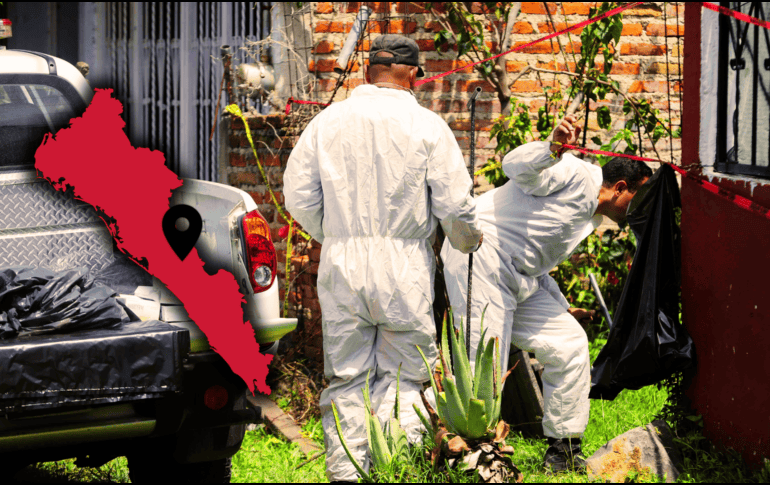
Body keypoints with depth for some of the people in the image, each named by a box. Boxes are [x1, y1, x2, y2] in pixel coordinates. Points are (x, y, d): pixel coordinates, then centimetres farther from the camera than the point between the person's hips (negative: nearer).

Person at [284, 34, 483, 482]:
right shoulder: (427, 126, -3)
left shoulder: (328, 121, 4)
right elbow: (455, 205, -3)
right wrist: (469, 242, 17)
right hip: (405, 265, -2)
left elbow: (299, 198, 5)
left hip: (341, 262, 2)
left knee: (345, 379, 9)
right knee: (404, 376, 6)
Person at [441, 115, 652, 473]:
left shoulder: (588, 218, 22)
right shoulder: (577, 177, -7)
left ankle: (563, 453, 14)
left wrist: (561, 308, 23)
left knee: (569, 344, 7)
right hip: (480, 258, -10)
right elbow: (516, 166, -23)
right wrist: (553, 148, -39)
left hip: (519, 281, 10)